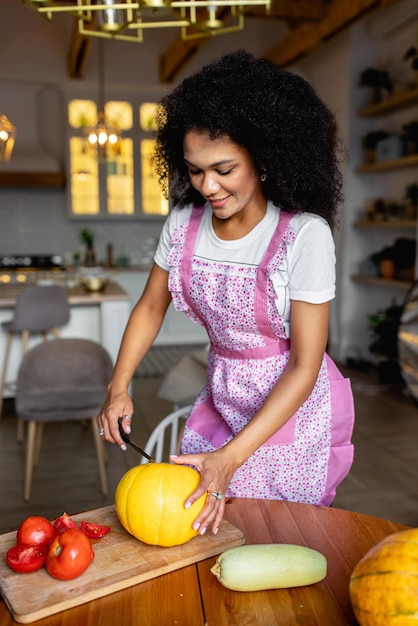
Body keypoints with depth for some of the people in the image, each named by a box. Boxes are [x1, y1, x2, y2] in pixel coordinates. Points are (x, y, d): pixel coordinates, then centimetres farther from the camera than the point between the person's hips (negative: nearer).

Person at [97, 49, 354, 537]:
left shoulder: (305, 235, -23)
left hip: (296, 406, -4)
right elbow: (151, 306, 6)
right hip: (222, 400, 5)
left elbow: (304, 366, -21)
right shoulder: (184, 223, -8)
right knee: (204, 522, 13)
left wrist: (231, 456, -25)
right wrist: (118, 387, -7)